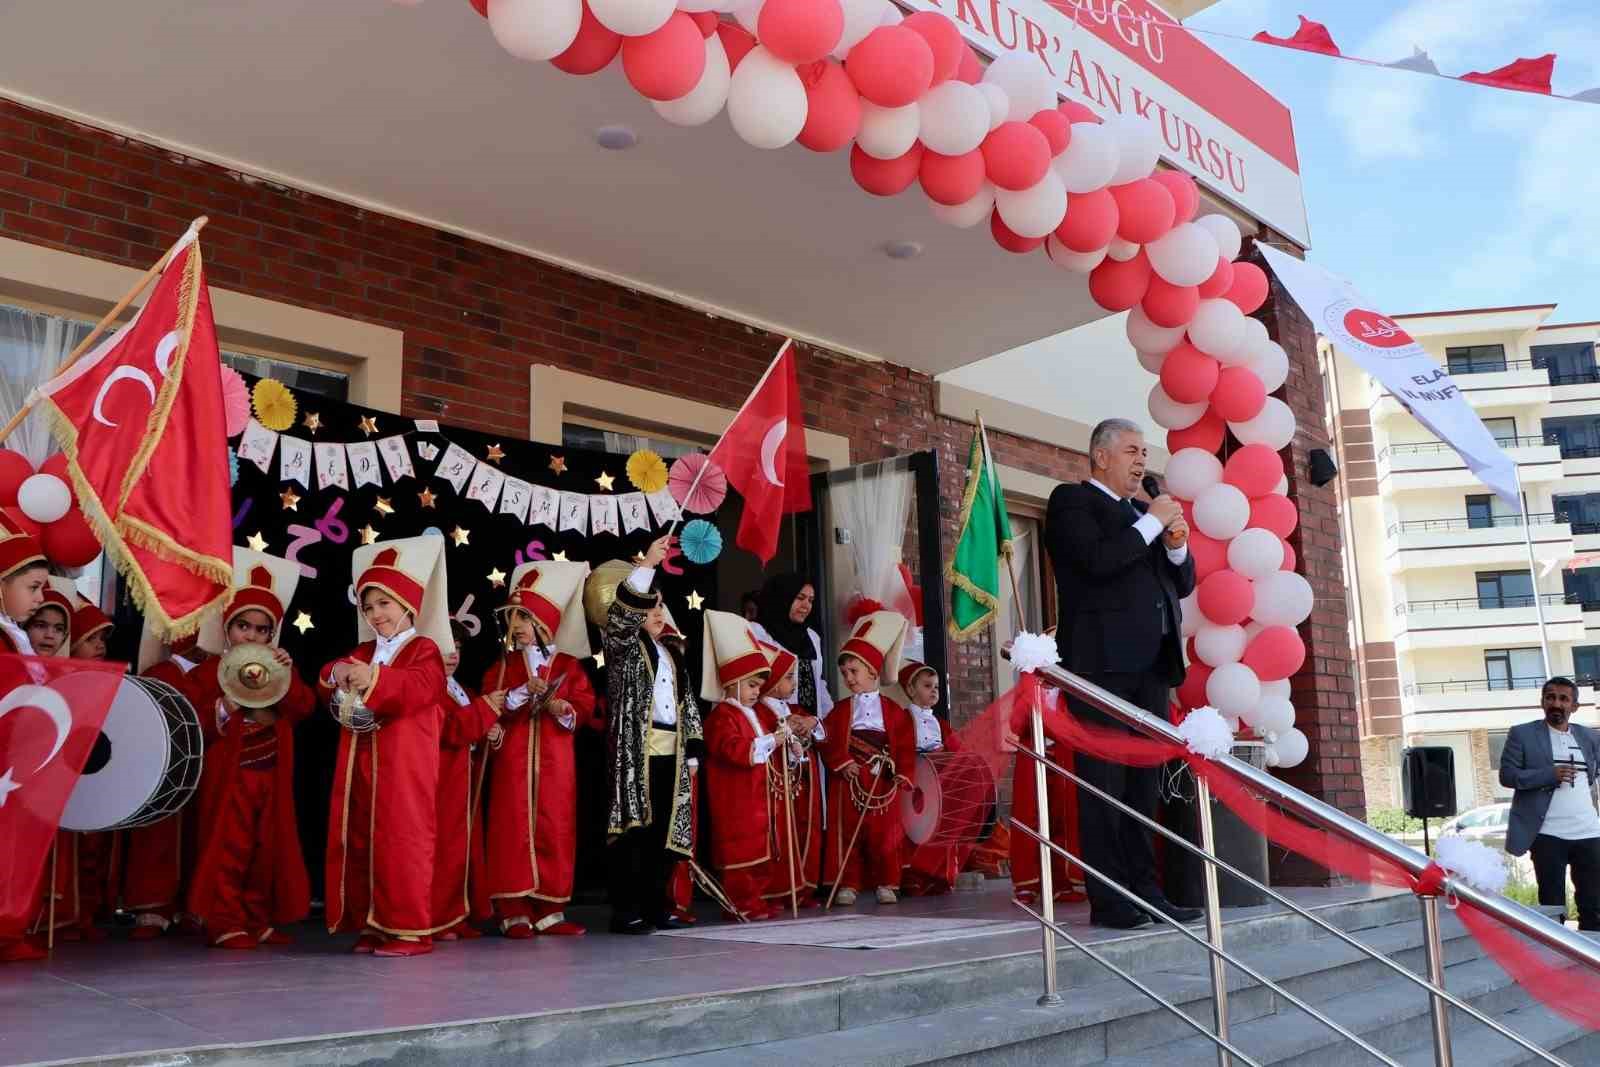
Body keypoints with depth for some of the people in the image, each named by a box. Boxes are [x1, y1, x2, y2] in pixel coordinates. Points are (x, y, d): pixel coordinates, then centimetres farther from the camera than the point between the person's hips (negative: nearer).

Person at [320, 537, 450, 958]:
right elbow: (326, 687, 13)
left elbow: (420, 688, -20)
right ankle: (370, 924, 16)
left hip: (404, 762, -7)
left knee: (401, 837, -8)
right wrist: (336, 673, -10)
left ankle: (410, 928, -3)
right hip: (360, 761, 8)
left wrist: (374, 678, -31)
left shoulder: (424, 649, -2)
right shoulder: (362, 652, 20)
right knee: (359, 839, 8)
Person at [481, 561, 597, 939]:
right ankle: (514, 912, 2)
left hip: (555, 763, 0)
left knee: (555, 831, 2)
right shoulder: (503, 666, 10)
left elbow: (586, 707, 3)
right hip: (513, 761, 0)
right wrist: (522, 694, -14)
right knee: (514, 830, -3)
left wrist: (567, 711, -16)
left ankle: (549, 911, 10)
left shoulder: (569, 665, 7)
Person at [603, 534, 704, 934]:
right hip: (636, 749, -6)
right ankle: (625, 910, -4)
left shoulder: (672, 654, 21)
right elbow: (621, 613, -18)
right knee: (635, 827, -8)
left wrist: (692, 752, 13)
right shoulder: (623, 645, 4)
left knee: (665, 829, 6)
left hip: (670, 751, 6)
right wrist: (647, 564, -23)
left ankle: (655, 905, 14)